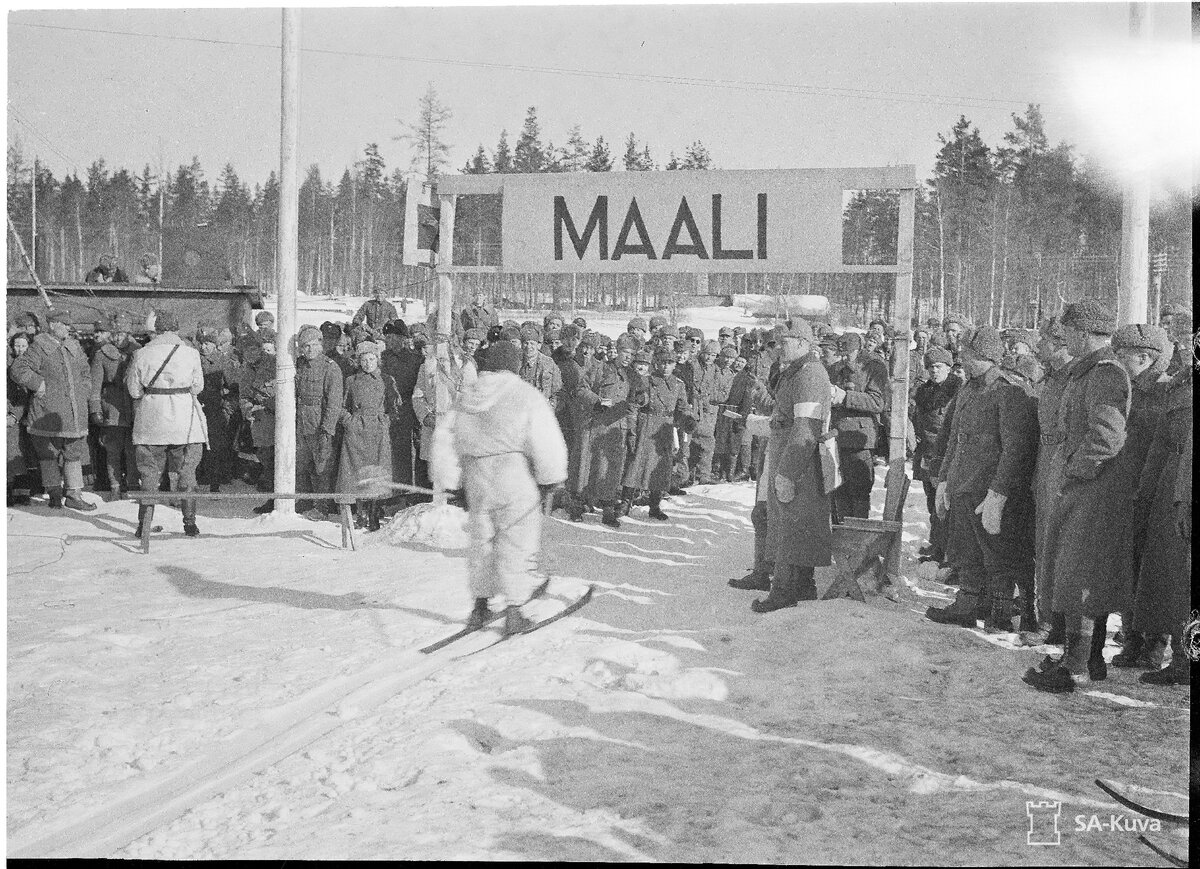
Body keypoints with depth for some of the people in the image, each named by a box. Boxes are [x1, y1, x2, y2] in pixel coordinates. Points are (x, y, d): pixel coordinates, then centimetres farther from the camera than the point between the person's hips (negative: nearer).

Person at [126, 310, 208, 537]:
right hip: (186, 423, 0)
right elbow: (198, 387, 4)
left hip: (151, 423, 0)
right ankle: (190, 524, 8)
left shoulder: (142, 354, -4)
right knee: (185, 474, 8)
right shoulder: (191, 354, -4)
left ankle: (144, 525, 9)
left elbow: (134, 389, 2)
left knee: (149, 475, 9)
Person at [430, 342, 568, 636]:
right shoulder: (525, 395, -5)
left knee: (481, 541, 18)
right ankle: (514, 613, 0)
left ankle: (480, 606, 25)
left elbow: (444, 442, 13)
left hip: (476, 479, 5)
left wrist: (450, 482, 20)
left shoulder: (464, 398, 12)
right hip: (515, 478, -5)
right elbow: (545, 442, -10)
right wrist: (550, 479, 0)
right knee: (518, 544, 1)